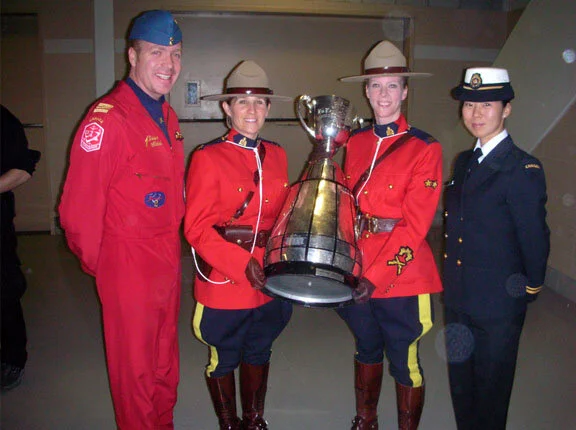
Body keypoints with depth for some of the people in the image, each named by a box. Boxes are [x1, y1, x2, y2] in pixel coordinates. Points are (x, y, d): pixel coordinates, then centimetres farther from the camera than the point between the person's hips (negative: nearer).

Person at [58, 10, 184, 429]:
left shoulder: (167, 116, 8)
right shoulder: (108, 118, -20)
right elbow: (80, 207, -19)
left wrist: (174, 243, 12)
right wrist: (96, 262, -7)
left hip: (168, 262, 8)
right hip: (129, 268, -8)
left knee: (165, 360, 23)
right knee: (135, 367, 11)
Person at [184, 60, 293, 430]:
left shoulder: (277, 155, 5)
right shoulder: (208, 157, -10)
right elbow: (196, 228, -14)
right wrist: (242, 264, -21)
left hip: (269, 281, 5)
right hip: (224, 283, -4)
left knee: (259, 353, 20)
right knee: (223, 359, 13)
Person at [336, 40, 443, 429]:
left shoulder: (425, 149, -10)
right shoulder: (354, 144, 6)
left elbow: (415, 225, -15)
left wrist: (377, 277, -20)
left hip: (401, 276, -5)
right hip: (357, 271, 5)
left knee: (404, 363, 8)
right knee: (367, 350, 23)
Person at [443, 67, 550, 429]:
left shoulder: (523, 169, -17)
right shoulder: (464, 162, 7)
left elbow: (535, 239, -14)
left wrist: (530, 289, -4)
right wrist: (452, 285, 10)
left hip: (497, 308, -7)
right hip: (458, 302, 7)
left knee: (490, 398, 12)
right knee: (461, 389, 22)